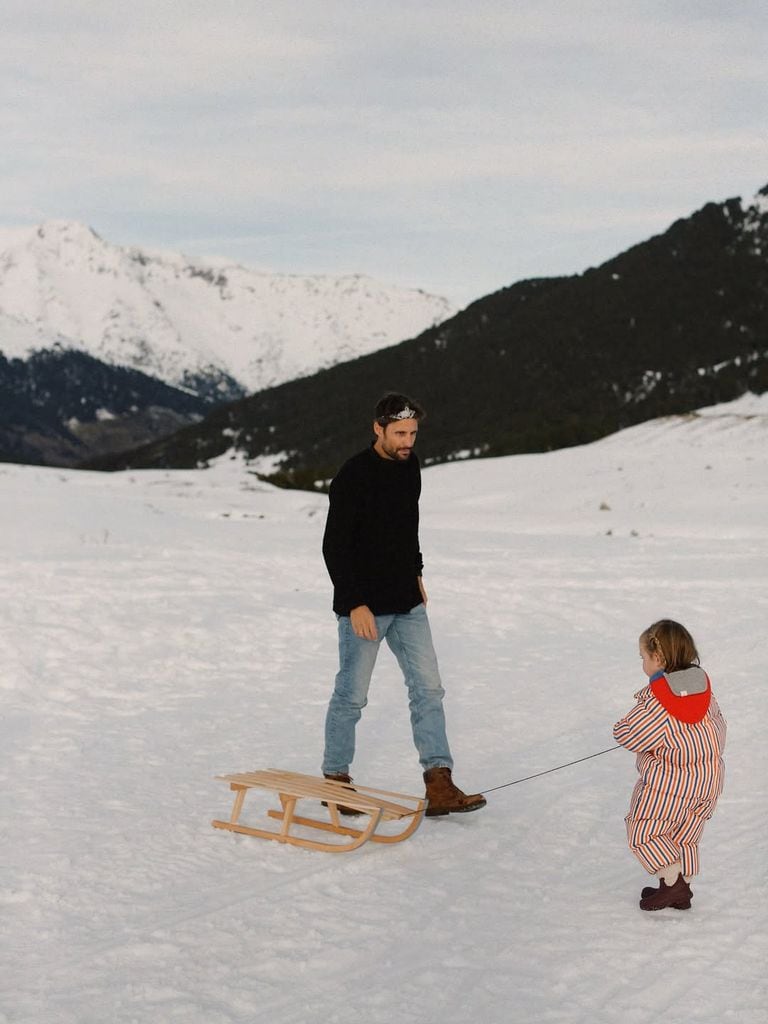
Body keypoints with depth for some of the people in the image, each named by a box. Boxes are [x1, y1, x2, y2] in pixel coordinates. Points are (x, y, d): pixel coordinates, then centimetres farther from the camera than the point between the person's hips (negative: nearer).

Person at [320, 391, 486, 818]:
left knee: (428, 690, 1)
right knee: (351, 695, 4)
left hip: (408, 604, 7)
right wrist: (355, 604, -20)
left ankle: (439, 787, 1)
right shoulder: (354, 475, -17)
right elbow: (334, 546, -17)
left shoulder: (410, 465, 6)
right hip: (365, 606, -7)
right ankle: (336, 780, 21)